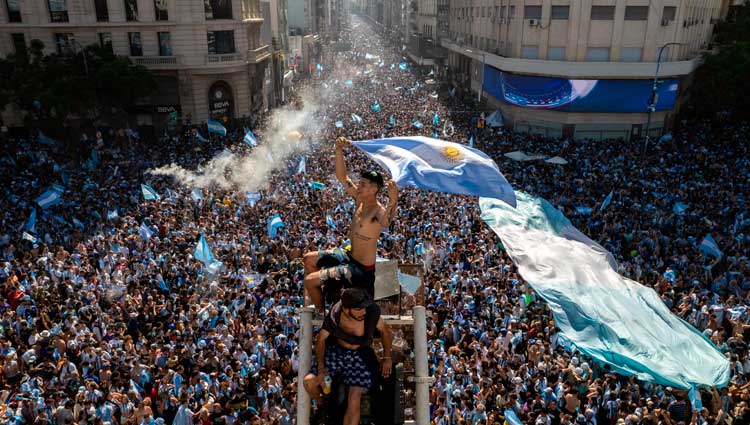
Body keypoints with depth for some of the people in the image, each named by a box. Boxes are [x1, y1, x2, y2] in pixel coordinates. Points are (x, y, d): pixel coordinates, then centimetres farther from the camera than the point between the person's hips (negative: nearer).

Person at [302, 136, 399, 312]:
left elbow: (386, 223, -52)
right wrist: (339, 151, -11)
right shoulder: (360, 199, -2)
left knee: (309, 281, -8)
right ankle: (319, 297, 35)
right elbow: (342, 177, 1)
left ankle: (323, 313, 17)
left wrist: (393, 202, -71)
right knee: (309, 259, 23)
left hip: (361, 270, -9)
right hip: (350, 256, 9)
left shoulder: (379, 211, -27)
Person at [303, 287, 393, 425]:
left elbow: (385, 330, -4)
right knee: (309, 382, -15)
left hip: (359, 356, -2)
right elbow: (321, 339, -6)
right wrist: (321, 368, -13)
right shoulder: (334, 315, -22)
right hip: (336, 351, 2)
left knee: (354, 401, -18)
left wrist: (387, 358, -5)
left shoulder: (372, 312, -25)